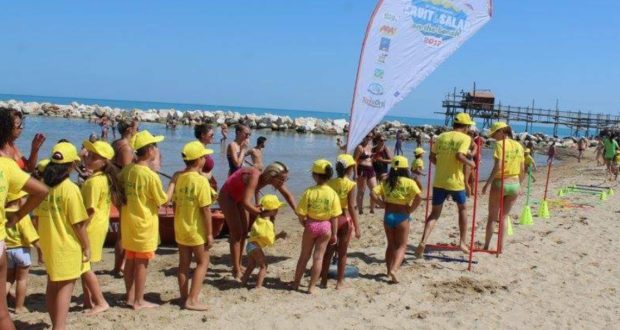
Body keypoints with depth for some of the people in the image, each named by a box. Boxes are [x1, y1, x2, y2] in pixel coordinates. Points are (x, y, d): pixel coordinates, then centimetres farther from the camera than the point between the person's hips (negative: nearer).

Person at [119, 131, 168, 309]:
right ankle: (139, 301, 12)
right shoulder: (151, 176, -20)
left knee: (130, 261, 15)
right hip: (145, 224, -7)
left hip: (128, 222, 7)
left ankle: (130, 297, 26)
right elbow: (163, 200, -10)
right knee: (141, 264, 4)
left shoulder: (127, 170, 0)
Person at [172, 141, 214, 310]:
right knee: (202, 262, 6)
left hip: (180, 228, 6)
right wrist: (210, 233, -12)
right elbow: (206, 210, -18)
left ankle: (184, 297, 22)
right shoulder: (201, 180, -19)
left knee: (184, 263, 14)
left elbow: (175, 204, 8)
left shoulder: (178, 178, 1)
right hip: (197, 230, -6)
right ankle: (192, 299, 2)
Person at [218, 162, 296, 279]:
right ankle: (236, 270, -1)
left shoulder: (270, 178, -16)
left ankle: (239, 265, 24)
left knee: (244, 233, 11)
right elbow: (246, 203, -43)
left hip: (239, 197, 8)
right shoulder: (255, 177, -39)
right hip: (227, 197, -8)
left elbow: (288, 195, -4)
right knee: (237, 233, -9)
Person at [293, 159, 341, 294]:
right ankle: (311, 286, 12)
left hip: (310, 225, 0)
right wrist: (334, 233, 3)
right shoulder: (333, 194, -10)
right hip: (325, 227, 0)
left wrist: (305, 225, 8)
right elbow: (334, 217, -7)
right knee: (318, 257, 8)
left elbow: (301, 214, -11)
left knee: (304, 256, 15)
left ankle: (296, 283, 27)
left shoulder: (309, 192, -13)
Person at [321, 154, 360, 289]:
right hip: (345, 219, -3)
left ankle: (324, 280, 21)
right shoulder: (350, 185, -12)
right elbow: (351, 208, -15)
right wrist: (357, 227, -11)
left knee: (328, 251, 14)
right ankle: (339, 282, 15)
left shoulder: (330, 183, -2)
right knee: (342, 252, 9)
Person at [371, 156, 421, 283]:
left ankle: (389, 269, 26)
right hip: (402, 216, -4)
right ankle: (394, 269, -15)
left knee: (391, 244, 19)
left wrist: (383, 204, 1)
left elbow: (374, 193, -7)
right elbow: (418, 197, -22)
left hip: (388, 216, 4)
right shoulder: (409, 182, -8)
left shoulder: (386, 182, 3)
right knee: (402, 246, 4)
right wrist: (411, 209, -9)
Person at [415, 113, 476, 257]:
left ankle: (423, 242, -8)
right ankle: (463, 242, 24)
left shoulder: (442, 136, 9)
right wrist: (470, 163, -4)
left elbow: (432, 157, 10)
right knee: (462, 209, 22)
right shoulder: (465, 138, -5)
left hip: (439, 181, 3)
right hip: (455, 181, -3)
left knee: (435, 213, 11)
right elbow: (459, 155, -21)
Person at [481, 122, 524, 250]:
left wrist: (488, 183, -18)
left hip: (500, 183, -5)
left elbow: (498, 166, -20)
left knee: (492, 217, 8)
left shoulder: (500, 144, -9)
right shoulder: (518, 146, 8)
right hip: (514, 184, 5)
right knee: (504, 216, 15)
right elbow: (522, 169, 10)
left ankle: (486, 246, 10)